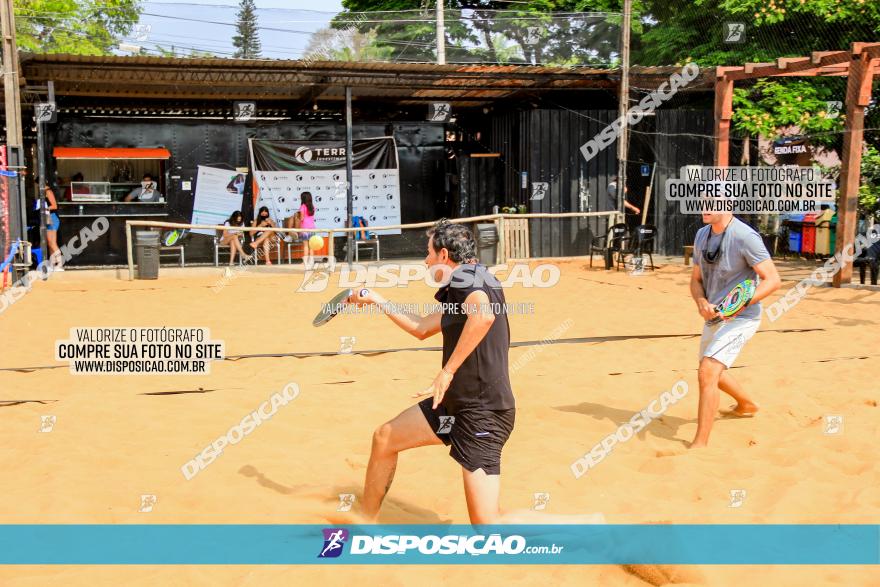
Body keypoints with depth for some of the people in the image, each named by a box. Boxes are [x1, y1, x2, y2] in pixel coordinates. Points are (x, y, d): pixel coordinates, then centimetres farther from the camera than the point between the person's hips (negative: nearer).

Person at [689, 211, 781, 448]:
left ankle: (700, 444, -14)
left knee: (707, 373, -21)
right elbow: (696, 279, 11)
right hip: (714, 316, 9)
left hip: (741, 318, -8)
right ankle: (747, 405, 54)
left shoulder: (745, 237, -19)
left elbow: (773, 279, -20)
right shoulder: (702, 235, 4)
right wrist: (701, 302, -10)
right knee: (712, 371, 26)